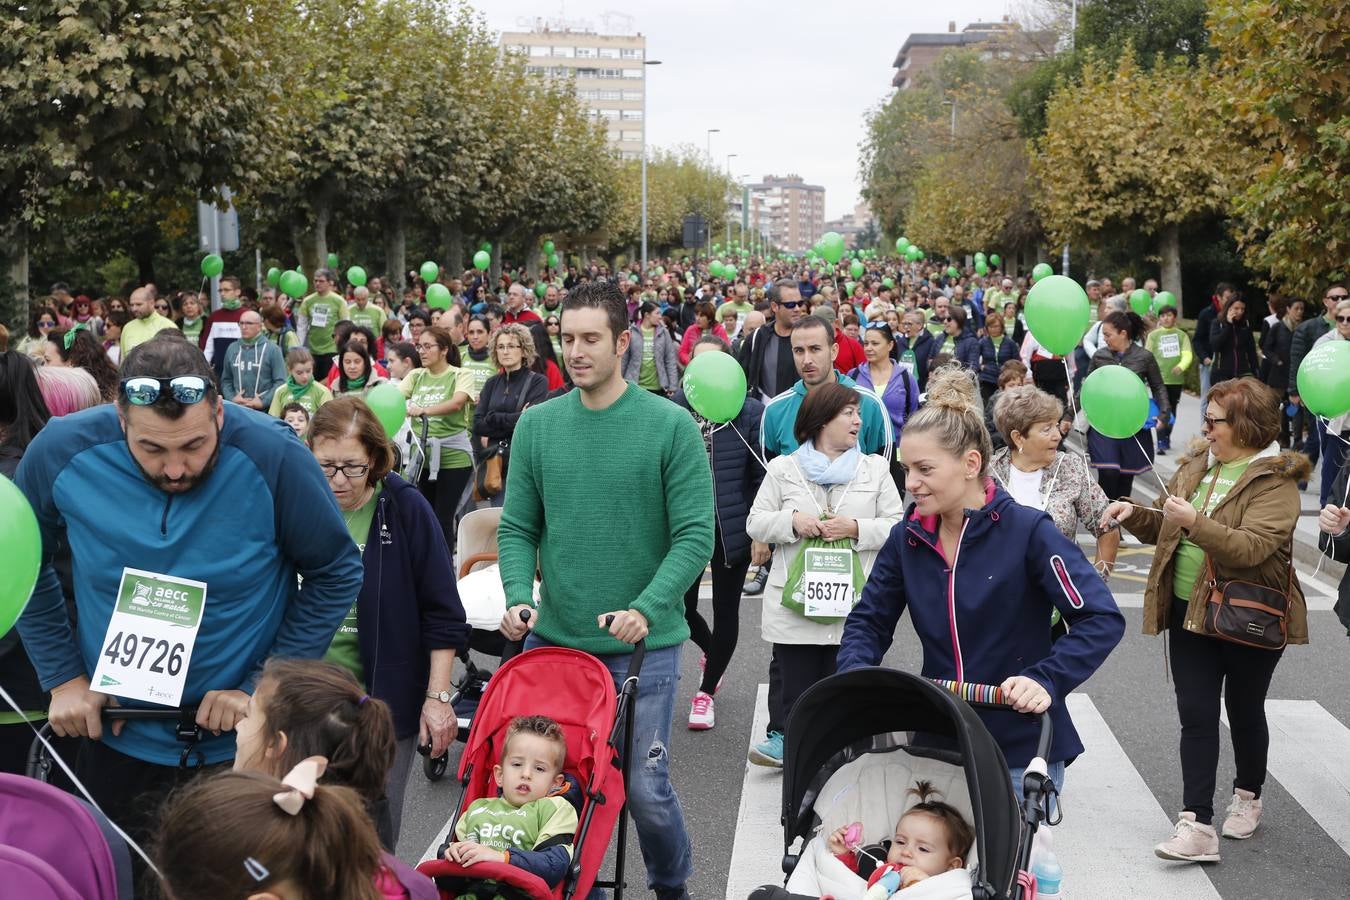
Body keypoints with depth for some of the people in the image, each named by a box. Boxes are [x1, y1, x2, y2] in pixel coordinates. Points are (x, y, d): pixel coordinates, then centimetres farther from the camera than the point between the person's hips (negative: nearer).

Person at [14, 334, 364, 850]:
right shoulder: (61, 453, -15)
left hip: (243, 743, -1)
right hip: (116, 736, 2)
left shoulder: (273, 458, -22)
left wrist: (262, 689, -14)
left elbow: (336, 575, -10)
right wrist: (62, 677, -4)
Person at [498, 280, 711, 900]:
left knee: (643, 785, 3)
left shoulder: (670, 426, -7)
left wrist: (647, 609, -22)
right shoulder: (537, 424, 3)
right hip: (552, 638, 3)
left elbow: (695, 536, -10)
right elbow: (517, 528, 6)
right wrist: (518, 596, -11)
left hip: (643, 644, -3)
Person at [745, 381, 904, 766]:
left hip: (853, 602, 1)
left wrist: (856, 528, -12)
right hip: (794, 600, 0)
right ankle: (783, 737, 18)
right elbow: (755, 522, 6)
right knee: (792, 674, 5)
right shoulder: (783, 468, 6)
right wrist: (792, 522, -13)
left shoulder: (876, 468, 9)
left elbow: (897, 527, 4)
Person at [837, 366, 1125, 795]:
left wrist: (1046, 680, -28)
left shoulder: (1027, 531, -13)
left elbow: (1102, 620, -15)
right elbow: (869, 621, 9)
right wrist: (853, 674, -11)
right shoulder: (907, 539, 1)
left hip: (1022, 749, -4)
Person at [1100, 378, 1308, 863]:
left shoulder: (1275, 481, -15)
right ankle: (1197, 825, 0)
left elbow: (1252, 547, -28)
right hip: (1190, 611, 5)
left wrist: (1195, 522, -37)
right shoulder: (1197, 465, 6)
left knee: (1244, 711, 14)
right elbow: (1165, 527, 14)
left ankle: (1248, 797, 37)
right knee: (1195, 715, 0)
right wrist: (1136, 513, -5)